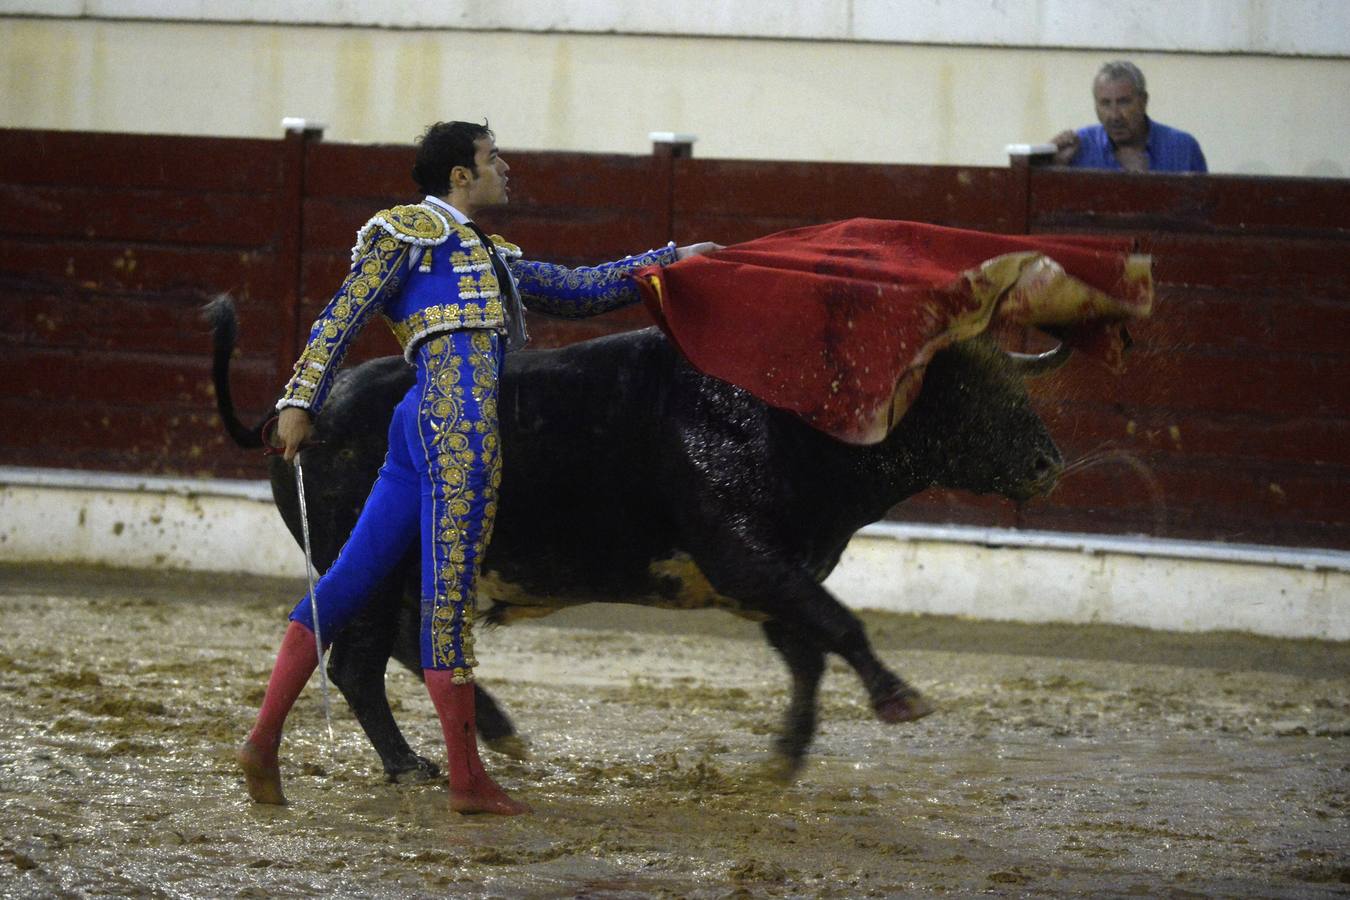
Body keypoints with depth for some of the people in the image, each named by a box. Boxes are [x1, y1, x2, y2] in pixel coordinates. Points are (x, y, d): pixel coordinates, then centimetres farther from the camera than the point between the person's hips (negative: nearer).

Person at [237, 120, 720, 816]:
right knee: (449, 595, -6)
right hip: (459, 421, -10)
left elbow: (582, 290, 38)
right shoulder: (410, 229, 5)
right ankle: (467, 780, -3)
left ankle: (263, 742, 2)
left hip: (424, 425, 10)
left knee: (348, 582, 5)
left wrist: (669, 259, 39)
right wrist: (301, 400, -10)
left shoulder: (491, 258, 31)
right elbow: (344, 314, -1)